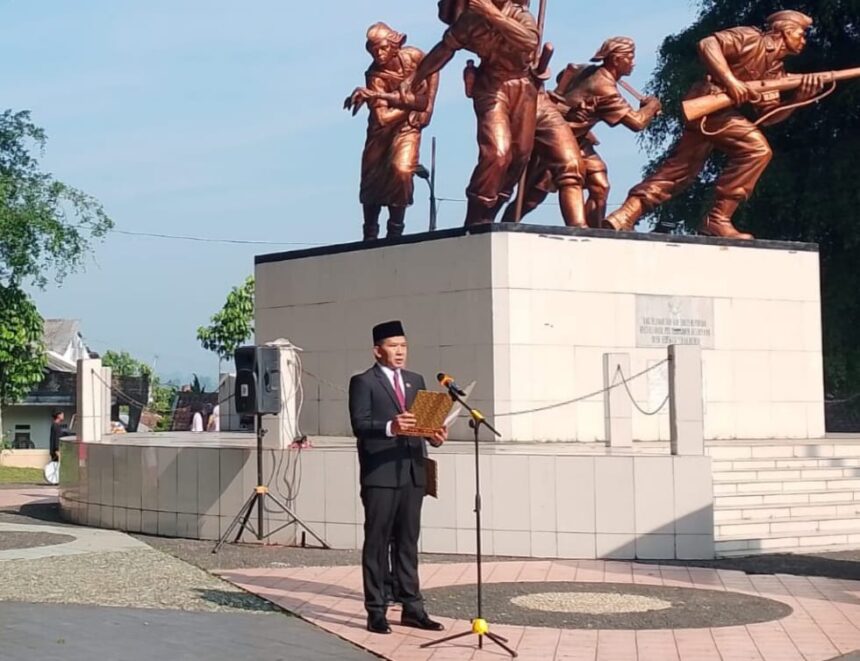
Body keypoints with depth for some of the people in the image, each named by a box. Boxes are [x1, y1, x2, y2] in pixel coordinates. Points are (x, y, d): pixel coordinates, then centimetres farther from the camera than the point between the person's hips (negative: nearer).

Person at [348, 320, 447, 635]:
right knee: (377, 543, 0)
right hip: (380, 474, -6)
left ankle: (412, 608, 14)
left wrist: (434, 435, -8)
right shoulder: (363, 382, -3)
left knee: (408, 542, 10)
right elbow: (359, 425, -14)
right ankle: (376, 611, 4)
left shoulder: (415, 380, 17)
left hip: (412, 472, 6)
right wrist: (390, 427, -31)